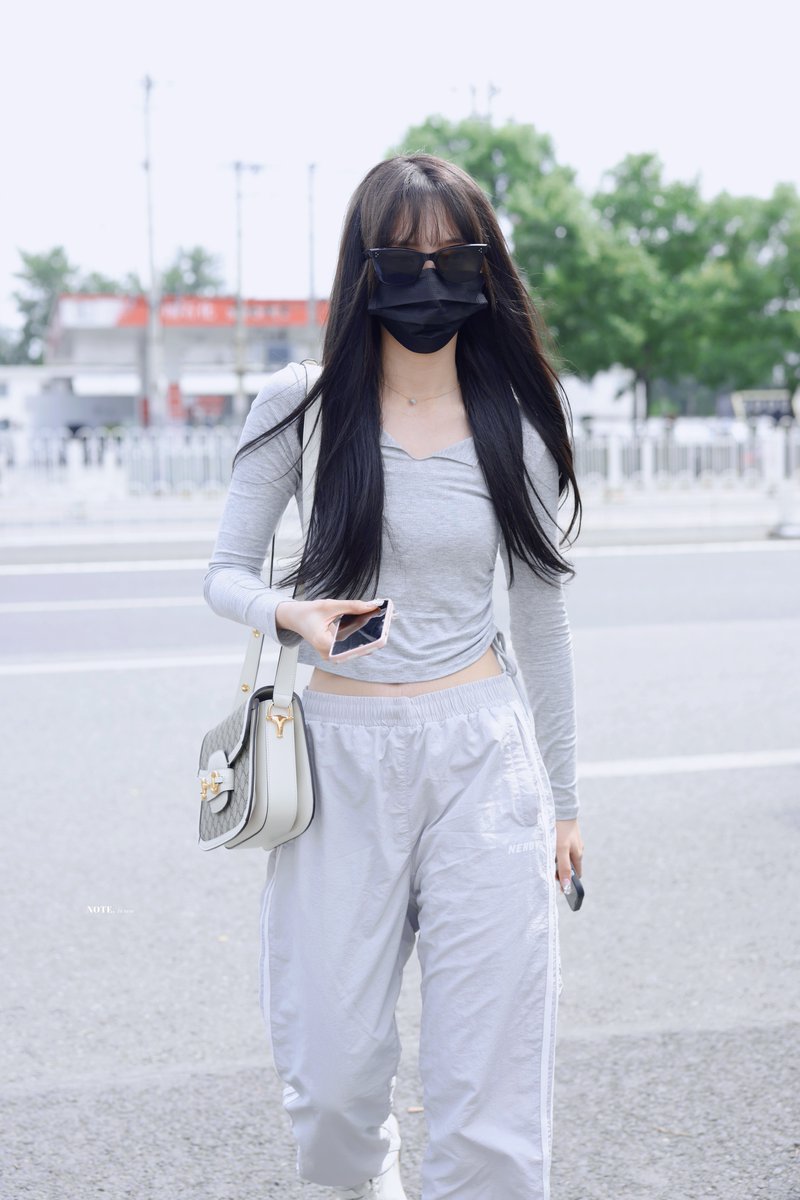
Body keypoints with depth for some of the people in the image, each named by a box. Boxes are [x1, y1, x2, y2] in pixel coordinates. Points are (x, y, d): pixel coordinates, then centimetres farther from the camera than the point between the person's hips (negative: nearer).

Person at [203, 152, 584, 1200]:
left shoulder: (515, 429, 3)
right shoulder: (300, 408, -1)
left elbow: (539, 618, 10)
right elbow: (225, 573, 5)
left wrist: (562, 800, 14)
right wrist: (289, 615, -19)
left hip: (482, 759, 0)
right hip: (343, 760, 0)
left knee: (487, 1087, -2)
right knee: (330, 1078, 7)